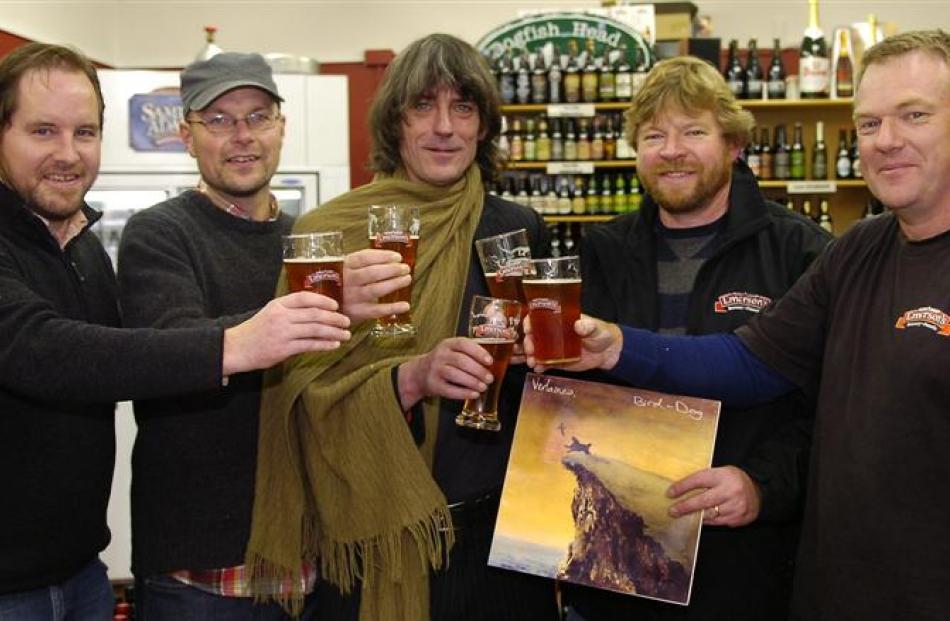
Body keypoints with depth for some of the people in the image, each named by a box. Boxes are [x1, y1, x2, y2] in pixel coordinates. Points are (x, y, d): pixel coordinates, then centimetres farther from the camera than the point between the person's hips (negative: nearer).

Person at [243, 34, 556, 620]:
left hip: (505, 525, 3)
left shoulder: (522, 231, 3)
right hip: (377, 536, -2)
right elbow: (307, 396, -10)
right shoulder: (332, 234, -5)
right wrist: (412, 377, -26)